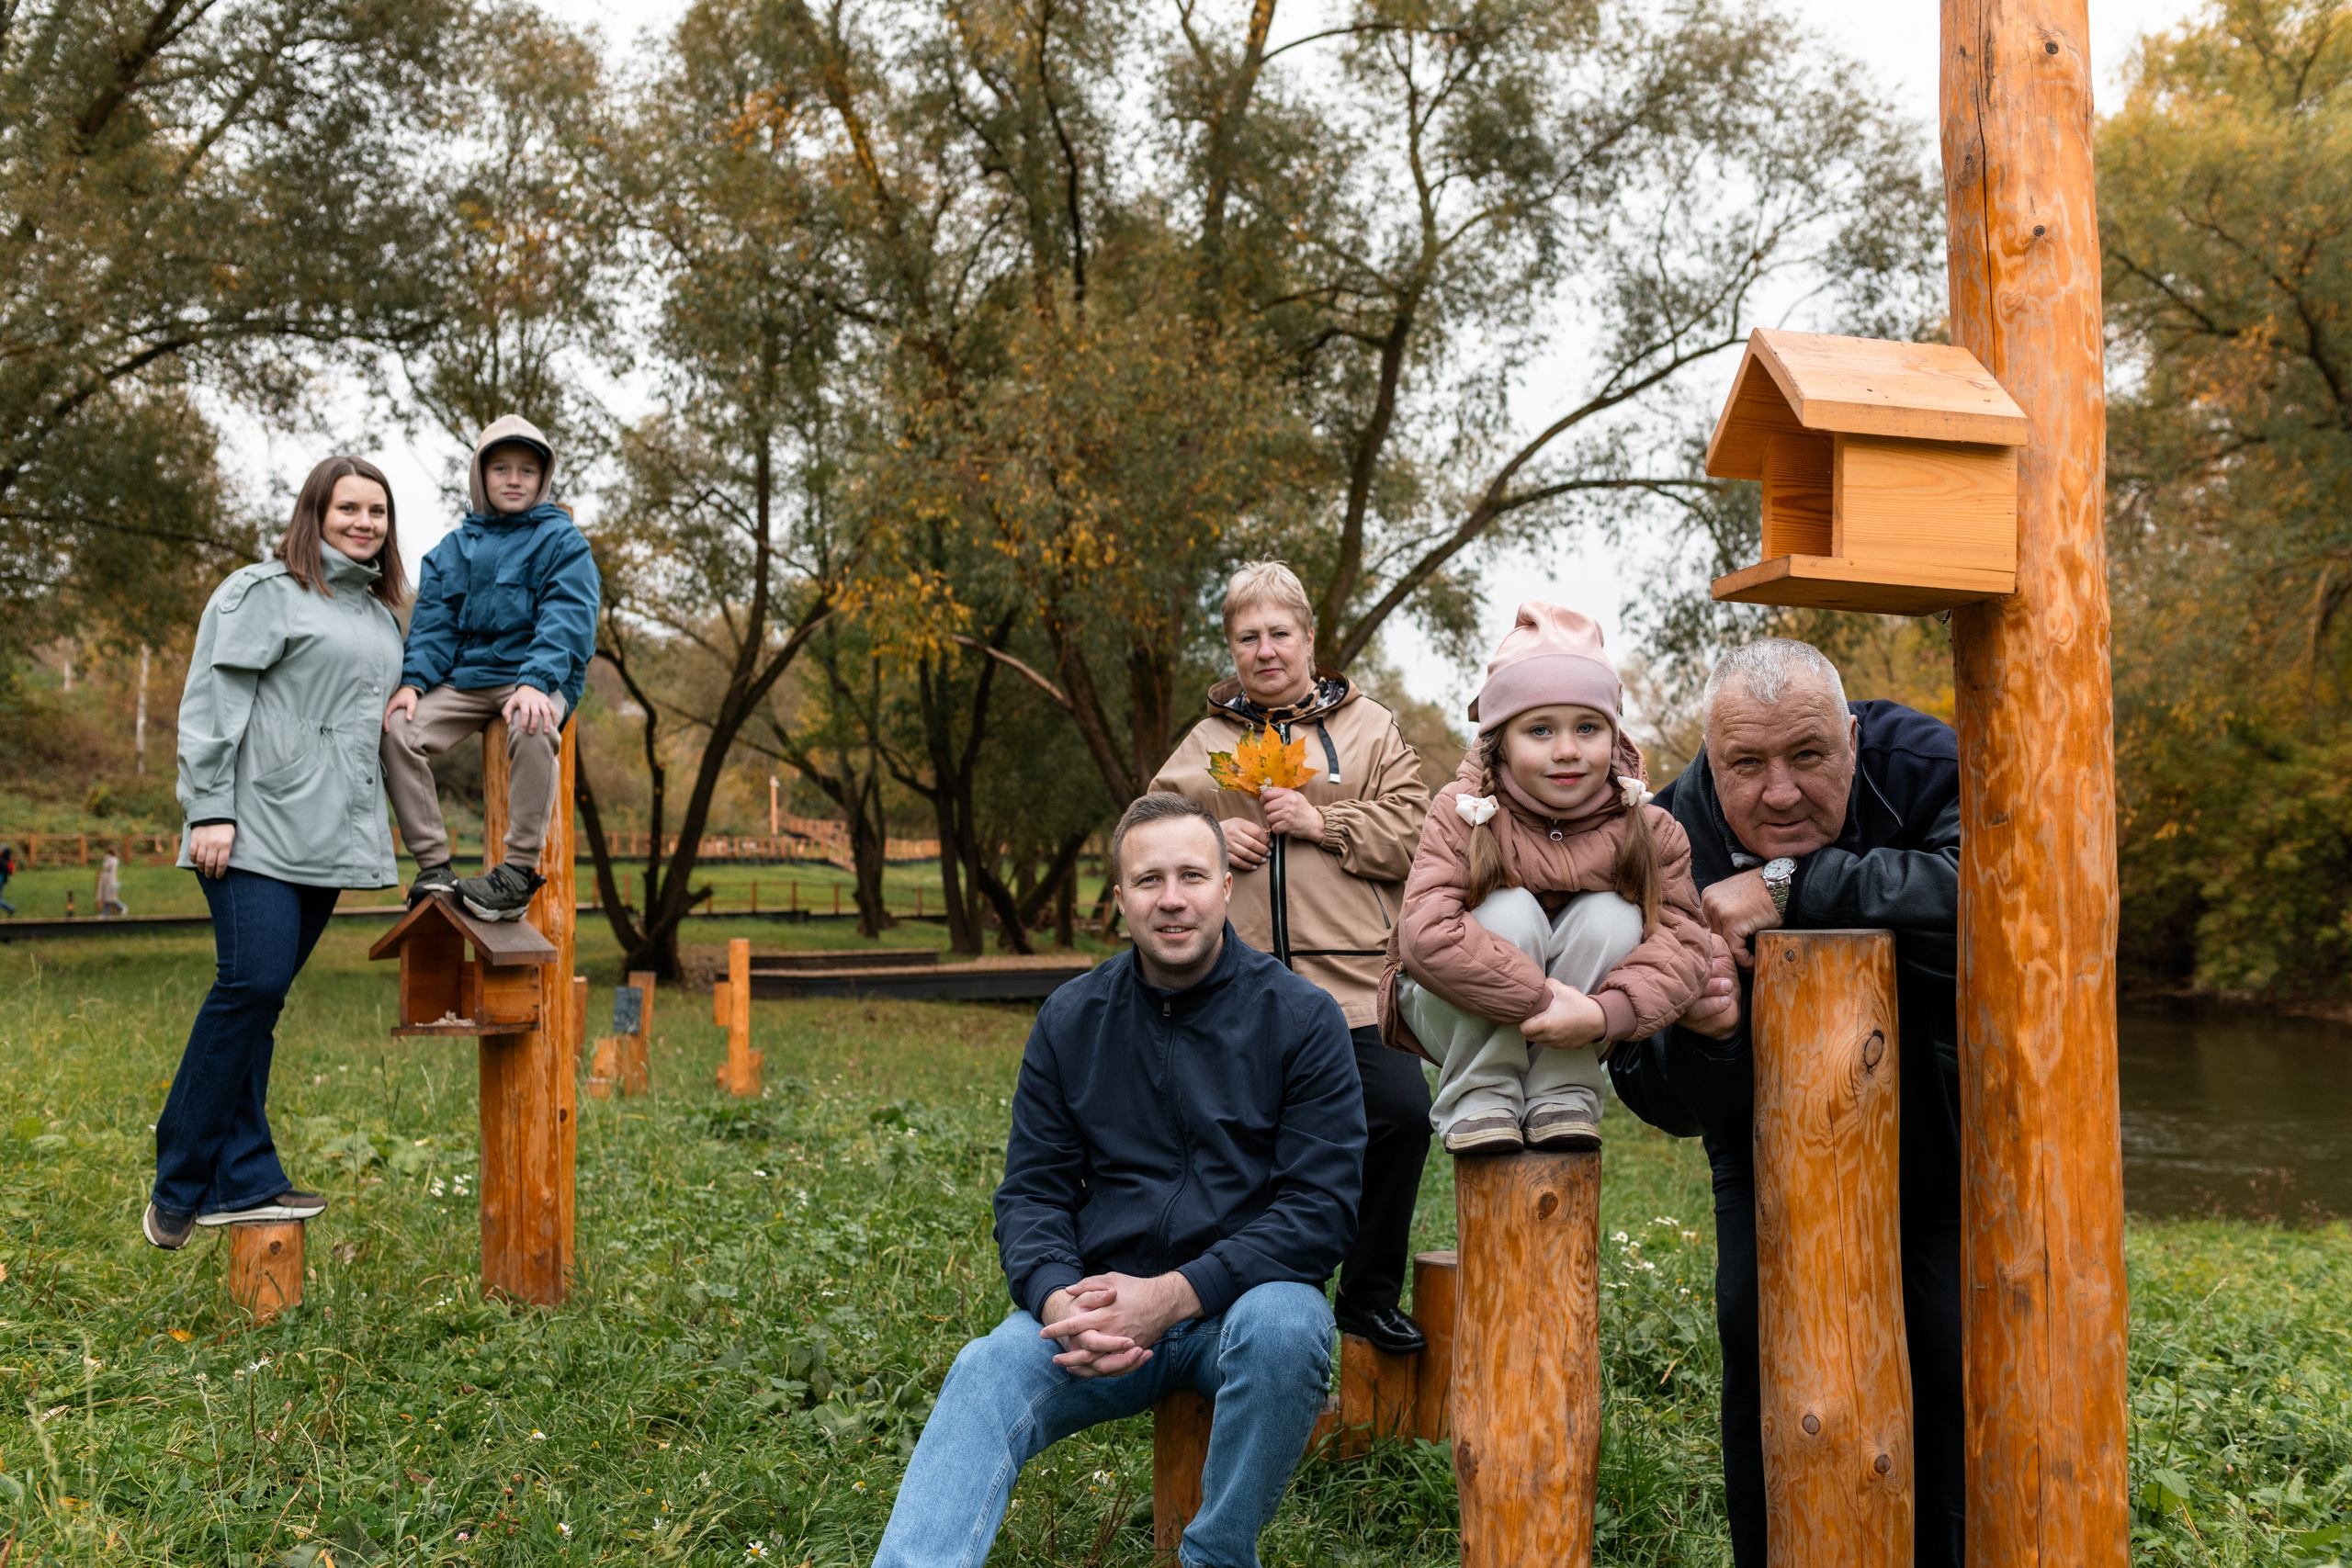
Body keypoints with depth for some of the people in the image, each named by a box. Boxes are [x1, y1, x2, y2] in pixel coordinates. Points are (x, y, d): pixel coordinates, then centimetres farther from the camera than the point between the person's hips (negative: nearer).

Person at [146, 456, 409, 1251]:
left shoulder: (381, 616, 21)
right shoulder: (262, 591, 0)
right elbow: (212, 704, -6)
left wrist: (382, 829, 21)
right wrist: (210, 810, -14)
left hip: (328, 839, 7)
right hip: (259, 829, -7)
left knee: (259, 998, 6)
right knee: (250, 984, -13)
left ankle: (237, 1185, 6)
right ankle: (180, 1183, -3)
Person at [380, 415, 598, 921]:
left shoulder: (562, 540, 3)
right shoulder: (454, 548, 16)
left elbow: (567, 620, -10)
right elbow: (433, 623, 10)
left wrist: (535, 682, -27)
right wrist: (413, 681, -10)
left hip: (538, 679, -4)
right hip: (463, 678, 5)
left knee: (532, 727, -38)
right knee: (397, 730, -20)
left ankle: (519, 871, -28)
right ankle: (432, 862, -11)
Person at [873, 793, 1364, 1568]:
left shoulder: (1301, 1018, -2)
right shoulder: (1070, 1019, 8)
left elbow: (1321, 1209, -8)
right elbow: (1032, 1190, 8)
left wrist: (1175, 1294, -19)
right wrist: (1060, 1301, -15)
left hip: (1243, 1296, -2)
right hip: (1100, 1302, 2)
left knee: (1283, 1326, -35)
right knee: (987, 1372, -26)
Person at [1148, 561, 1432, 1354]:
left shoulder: (1369, 728, 12)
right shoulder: (1206, 740, 18)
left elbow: (1412, 832, 3)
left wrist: (1319, 822, -9)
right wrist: (1211, 838, -3)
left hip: (1349, 983, -2)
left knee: (1400, 1112, -15)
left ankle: (1370, 1295, 4)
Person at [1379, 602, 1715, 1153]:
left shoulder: (1650, 832, -10)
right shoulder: (1462, 814, -19)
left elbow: (1682, 939, -21)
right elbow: (1426, 934, -33)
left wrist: (1604, 1012, -38)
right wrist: (1540, 1000, -36)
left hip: (1572, 1038, 3)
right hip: (1456, 1019, -2)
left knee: (1610, 914, -22)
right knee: (1511, 910, -29)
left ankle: (1561, 1096, -15)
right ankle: (1478, 1099, -18)